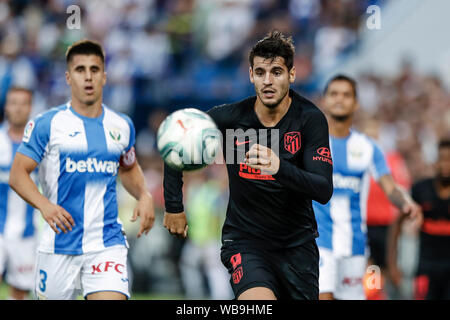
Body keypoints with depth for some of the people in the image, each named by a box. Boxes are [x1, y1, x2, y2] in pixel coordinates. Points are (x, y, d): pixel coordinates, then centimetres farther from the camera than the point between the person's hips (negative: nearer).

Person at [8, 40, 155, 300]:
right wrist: (44, 205, -22)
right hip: (59, 243, -2)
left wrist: (144, 196, 6)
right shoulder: (47, 124, -3)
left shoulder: (122, 126, 9)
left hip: (108, 243, 2)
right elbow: (18, 174, -4)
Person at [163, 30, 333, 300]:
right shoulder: (228, 118, -10)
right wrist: (174, 207, 8)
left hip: (298, 244, 2)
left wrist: (279, 167, -38)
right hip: (245, 240, -2)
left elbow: (324, 191, -21)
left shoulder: (310, 118, -12)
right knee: (260, 302, -29)